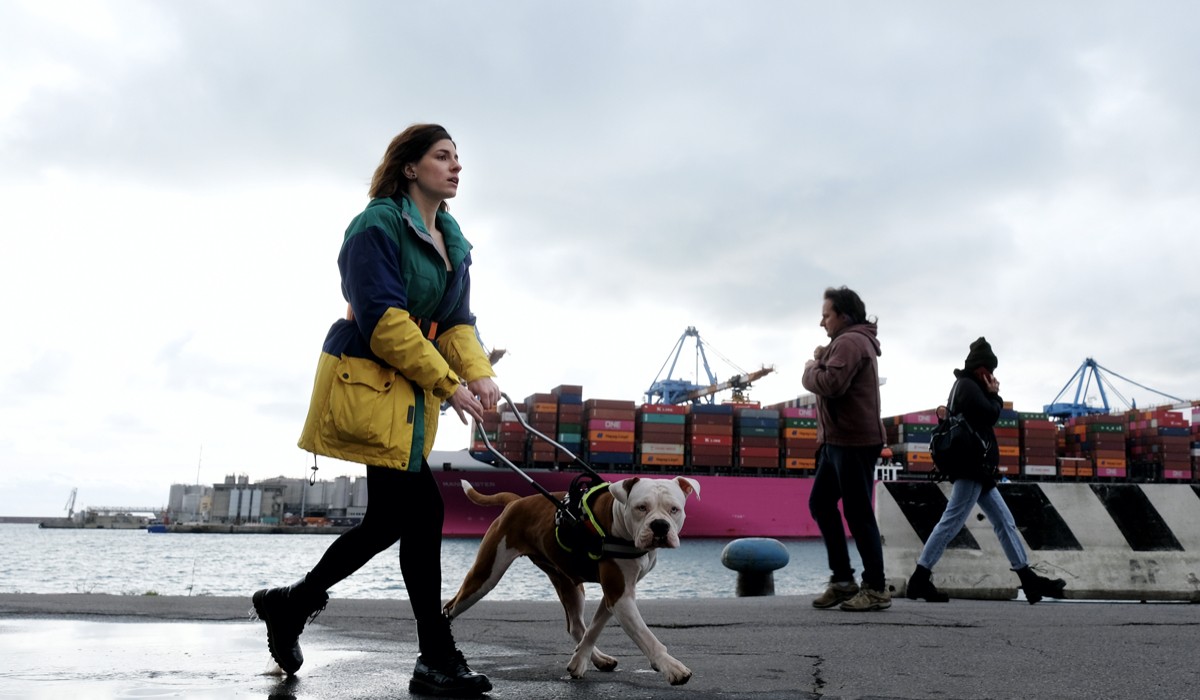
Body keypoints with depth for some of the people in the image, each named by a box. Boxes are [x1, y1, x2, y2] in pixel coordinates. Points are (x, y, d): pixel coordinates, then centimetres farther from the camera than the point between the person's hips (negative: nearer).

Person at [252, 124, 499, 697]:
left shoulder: (453, 240, 15)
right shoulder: (378, 224, -10)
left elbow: (456, 321, 10)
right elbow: (383, 318, -20)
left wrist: (478, 372, -10)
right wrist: (448, 384, -21)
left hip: (409, 392, 9)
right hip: (367, 381, -9)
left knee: (390, 518, 8)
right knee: (422, 514, -8)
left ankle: (292, 604, 27)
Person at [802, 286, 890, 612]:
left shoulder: (850, 342, -14)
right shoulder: (855, 340, 21)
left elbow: (831, 384, -28)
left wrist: (810, 368, -9)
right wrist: (821, 359, 1)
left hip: (854, 442, -11)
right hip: (838, 440, 11)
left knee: (858, 514, -4)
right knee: (821, 503, 13)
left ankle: (876, 588, 6)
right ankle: (842, 579, 18)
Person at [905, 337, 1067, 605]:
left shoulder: (965, 386, 23)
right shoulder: (968, 386, -9)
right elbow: (990, 414, -12)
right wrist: (994, 395, 2)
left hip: (976, 469, 11)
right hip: (971, 466, -11)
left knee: (1004, 521, 11)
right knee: (952, 521, -11)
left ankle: (1029, 580, 15)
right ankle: (919, 579, -10)